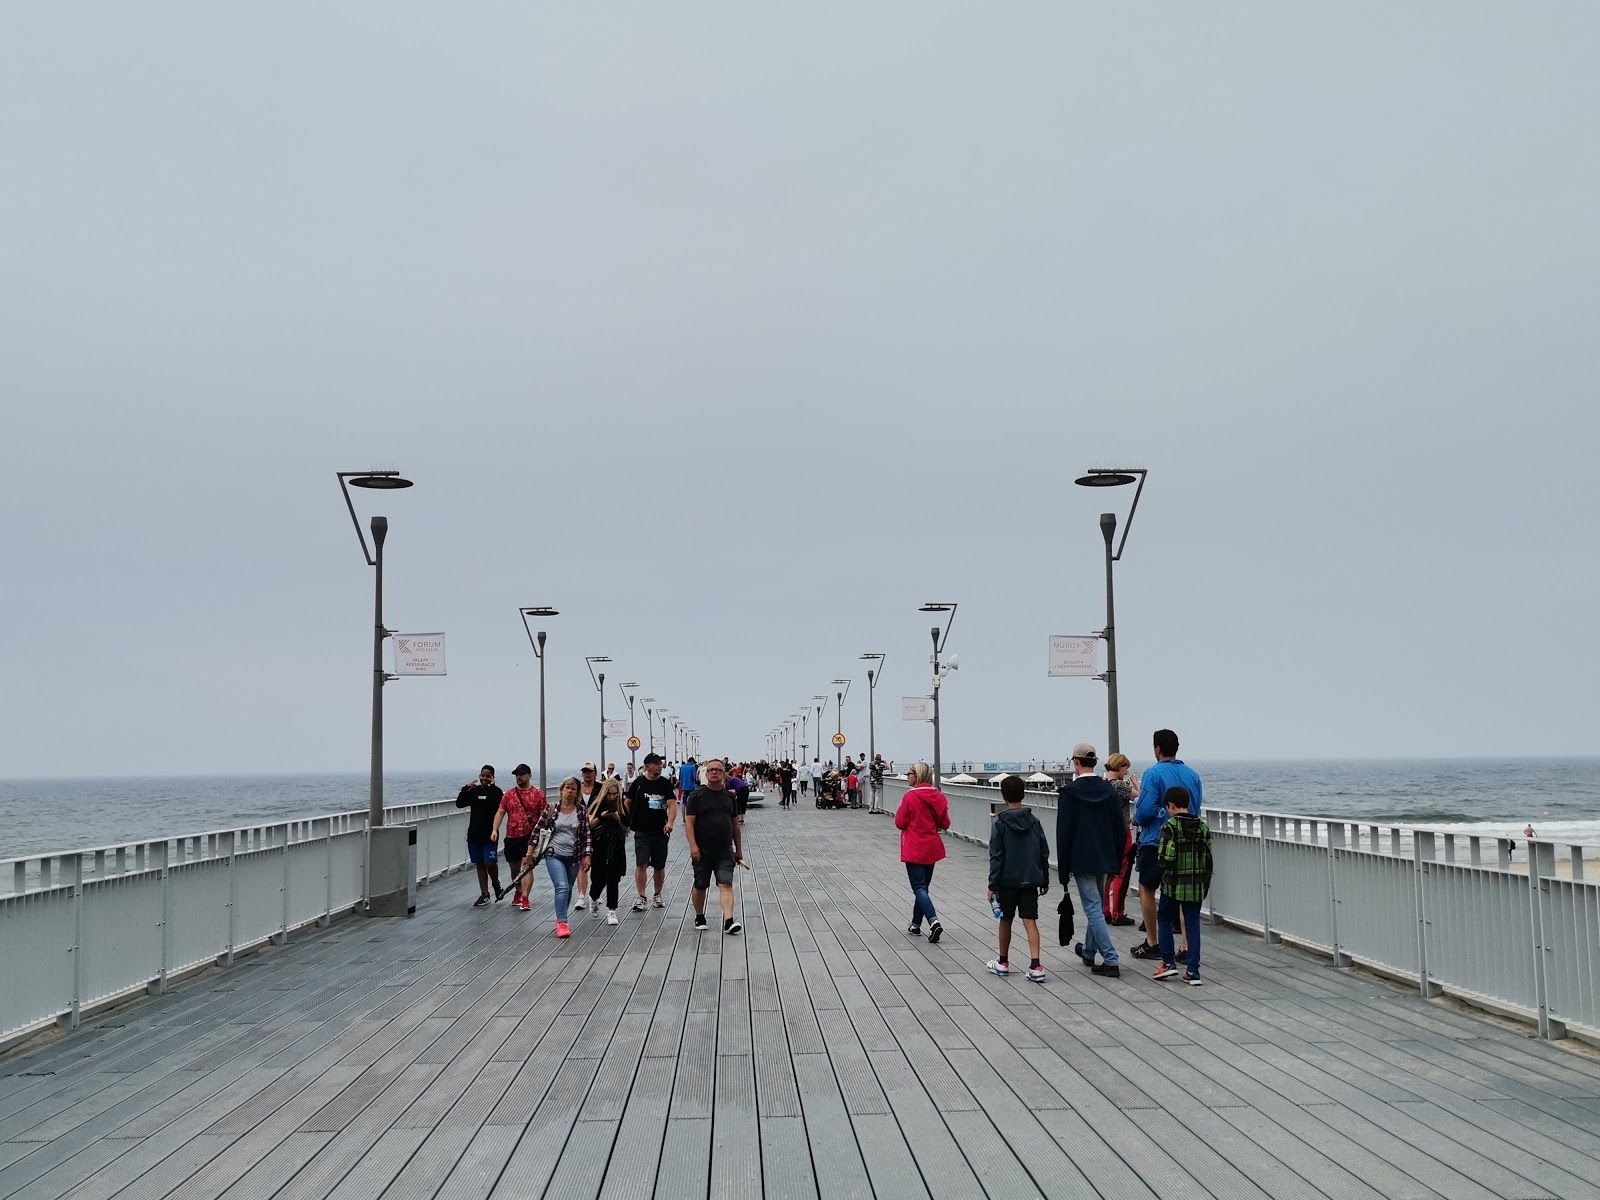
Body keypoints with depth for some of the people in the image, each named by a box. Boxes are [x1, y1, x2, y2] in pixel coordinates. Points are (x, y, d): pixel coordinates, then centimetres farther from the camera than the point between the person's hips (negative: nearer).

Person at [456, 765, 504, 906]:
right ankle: (484, 895, 14)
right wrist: (465, 788, -10)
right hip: (474, 834, 4)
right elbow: (459, 803, 1)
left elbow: (498, 805, -21)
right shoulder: (474, 791, 9)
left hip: (489, 834, -4)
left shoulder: (495, 791, -2)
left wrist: (492, 786, -21)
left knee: (490, 863, -10)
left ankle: (496, 885, 18)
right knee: (480, 864, 8)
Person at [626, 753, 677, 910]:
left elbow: (672, 804, -10)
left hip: (661, 832, 1)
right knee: (641, 863, -12)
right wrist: (626, 822, 7)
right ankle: (641, 898, -7)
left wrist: (670, 822, -26)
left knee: (660, 866, 10)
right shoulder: (639, 783, 0)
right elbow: (628, 802, 10)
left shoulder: (665, 784, 0)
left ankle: (658, 895, 27)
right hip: (642, 832, -1)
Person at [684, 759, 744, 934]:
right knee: (700, 886, 9)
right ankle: (699, 917, 29)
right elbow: (689, 822, -6)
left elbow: (736, 824, 17)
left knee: (726, 885, -10)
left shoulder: (729, 797, 10)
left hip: (725, 850, 2)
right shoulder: (697, 795, -2)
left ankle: (728, 921, -19)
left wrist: (739, 849, 16)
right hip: (702, 850, -2)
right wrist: (693, 846, -16)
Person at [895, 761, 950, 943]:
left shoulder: (910, 796, -15)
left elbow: (900, 823, -10)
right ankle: (916, 925, 24)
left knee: (919, 888, -4)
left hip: (914, 849, -6)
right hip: (932, 847, 6)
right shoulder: (938, 796, 1)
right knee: (923, 886, 17)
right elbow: (945, 824, 6)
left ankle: (934, 922, -21)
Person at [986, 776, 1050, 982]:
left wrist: (992, 885, -6)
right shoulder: (1034, 821, 3)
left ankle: (1003, 963, 25)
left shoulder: (1000, 823, -8)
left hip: (1007, 881, -2)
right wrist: (1044, 880, 15)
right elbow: (1044, 853, 7)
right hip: (1030, 880, 3)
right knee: (1030, 921, 0)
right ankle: (1036, 966, -13)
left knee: (1006, 920, 13)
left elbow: (996, 857, -9)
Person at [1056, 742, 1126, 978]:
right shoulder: (1109, 790, 3)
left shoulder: (1069, 792, -12)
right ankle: (1089, 951, 37)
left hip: (1082, 859, -6)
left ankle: (1110, 961, -11)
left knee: (1093, 908, -4)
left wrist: (1063, 867, -4)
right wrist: (1117, 860, 14)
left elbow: (1063, 832, -11)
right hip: (1105, 859, 6)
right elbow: (1120, 828, 6)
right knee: (1095, 905, 20)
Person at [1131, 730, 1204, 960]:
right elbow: (1196, 809, 14)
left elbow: (1145, 810, -19)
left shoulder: (1154, 773, -13)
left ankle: (1151, 944, 15)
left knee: (1147, 890, 11)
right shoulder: (1192, 774, 6)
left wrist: (1136, 819, 3)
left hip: (1155, 840, -5)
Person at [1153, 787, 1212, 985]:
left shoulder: (1169, 827, -12)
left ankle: (1168, 962, 11)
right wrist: (1206, 884, 14)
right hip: (1197, 885, 4)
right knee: (1193, 924, 8)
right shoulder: (1203, 826, 3)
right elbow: (1208, 858, 5)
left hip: (1173, 884, -4)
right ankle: (1193, 971, 5)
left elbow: (1166, 858, -19)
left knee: (1164, 919, 15)